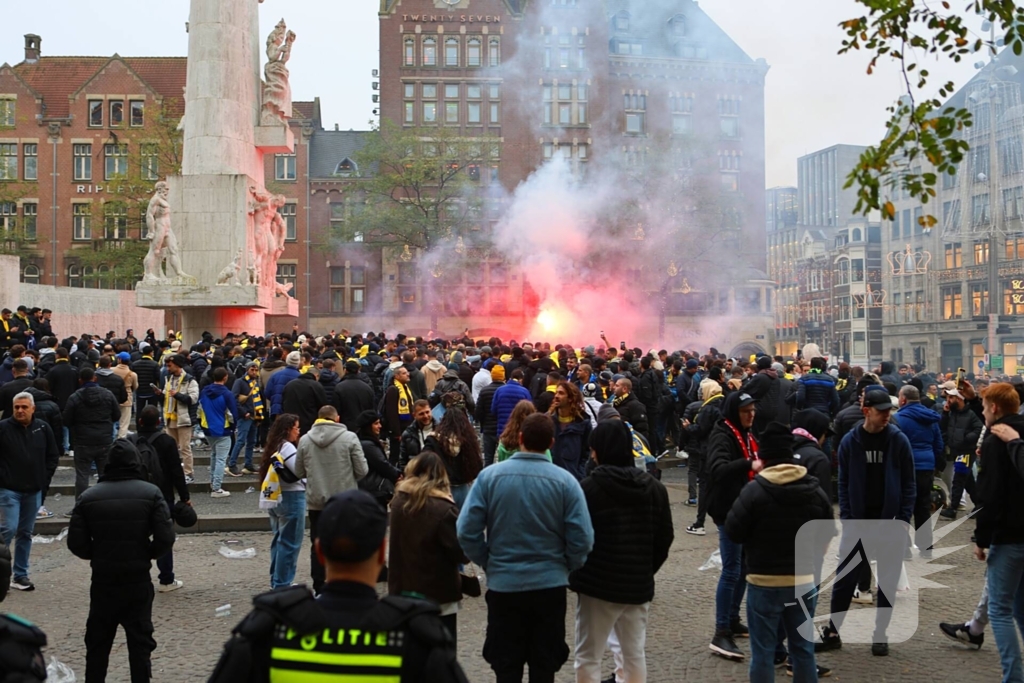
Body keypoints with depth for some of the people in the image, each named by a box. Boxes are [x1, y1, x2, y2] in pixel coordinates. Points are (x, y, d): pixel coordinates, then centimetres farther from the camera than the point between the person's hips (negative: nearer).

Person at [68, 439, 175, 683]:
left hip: (102, 580, 2)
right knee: (140, 641, 7)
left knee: (97, 641, 17)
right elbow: (165, 538, -13)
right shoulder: (151, 493, -8)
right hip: (138, 580, -2)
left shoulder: (88, 496, -3)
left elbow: (76, 543, -4)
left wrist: (98, 555, 15)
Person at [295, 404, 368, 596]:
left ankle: (319, 588, 17)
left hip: (316, 501, 2)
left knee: (318, 545, 12)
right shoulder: (349, 437, -10)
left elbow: (299, 472, 4)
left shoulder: (305, 439, -2)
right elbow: (361, 470, -9)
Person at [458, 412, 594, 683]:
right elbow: (582, 539, -11)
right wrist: (565, 567, 9)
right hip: (550, 585, 0)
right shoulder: (565, 481, -11)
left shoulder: (489, 476, -10)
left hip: (502, 584, 0)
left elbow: (467, 532, -9)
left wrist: (488, 563, 8)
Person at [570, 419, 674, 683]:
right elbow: (665, 538, 7)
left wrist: (576, 574, 5)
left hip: (597, 584, -5)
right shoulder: (655, 487, 3)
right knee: (634, 654, 18)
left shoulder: (588, 487, -15)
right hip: (639, 585, 5)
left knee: (588, 657, 7)